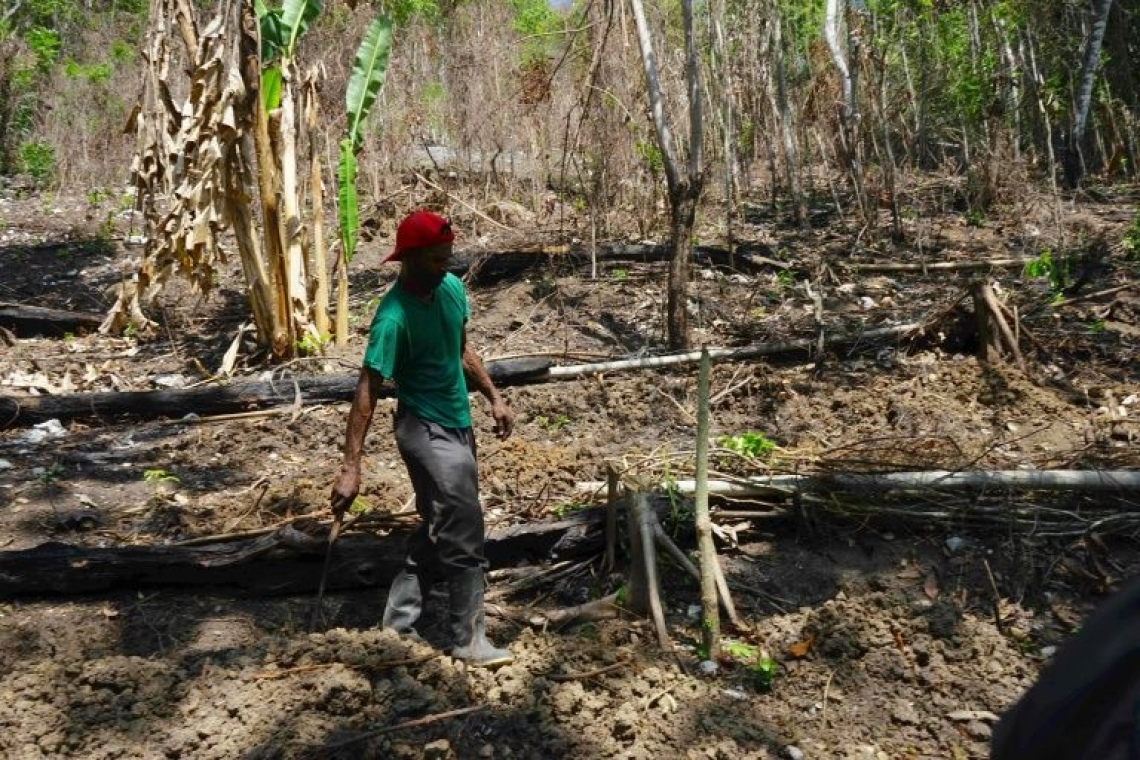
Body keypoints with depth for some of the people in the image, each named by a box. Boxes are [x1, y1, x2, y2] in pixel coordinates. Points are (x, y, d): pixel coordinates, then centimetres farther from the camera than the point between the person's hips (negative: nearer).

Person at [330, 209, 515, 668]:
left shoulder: (451, 288, 0)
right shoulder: (394, 317, -23)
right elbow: (368, 391, -24)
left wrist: (493, 397, 14)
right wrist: (351, 467, -26)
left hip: (457, 425, 9)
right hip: (427, 431, -8)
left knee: (438, 532, 16)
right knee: (464, 538, -3)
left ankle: (397, 628, 29)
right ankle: (469, 642, 13)